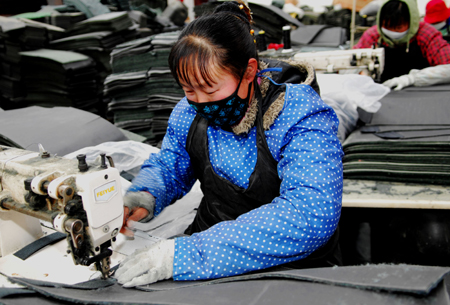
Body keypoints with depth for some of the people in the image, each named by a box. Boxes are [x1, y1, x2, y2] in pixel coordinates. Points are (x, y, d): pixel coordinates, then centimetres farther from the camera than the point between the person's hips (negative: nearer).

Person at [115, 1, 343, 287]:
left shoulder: (302, 117, -21)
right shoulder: (191, 111, -3)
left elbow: (311, 216, -34)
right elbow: (166, 166, 14)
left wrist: (188, 253, -40)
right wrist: (142, 197, -12)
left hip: (291, 266, -4)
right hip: (212, 241, 5)